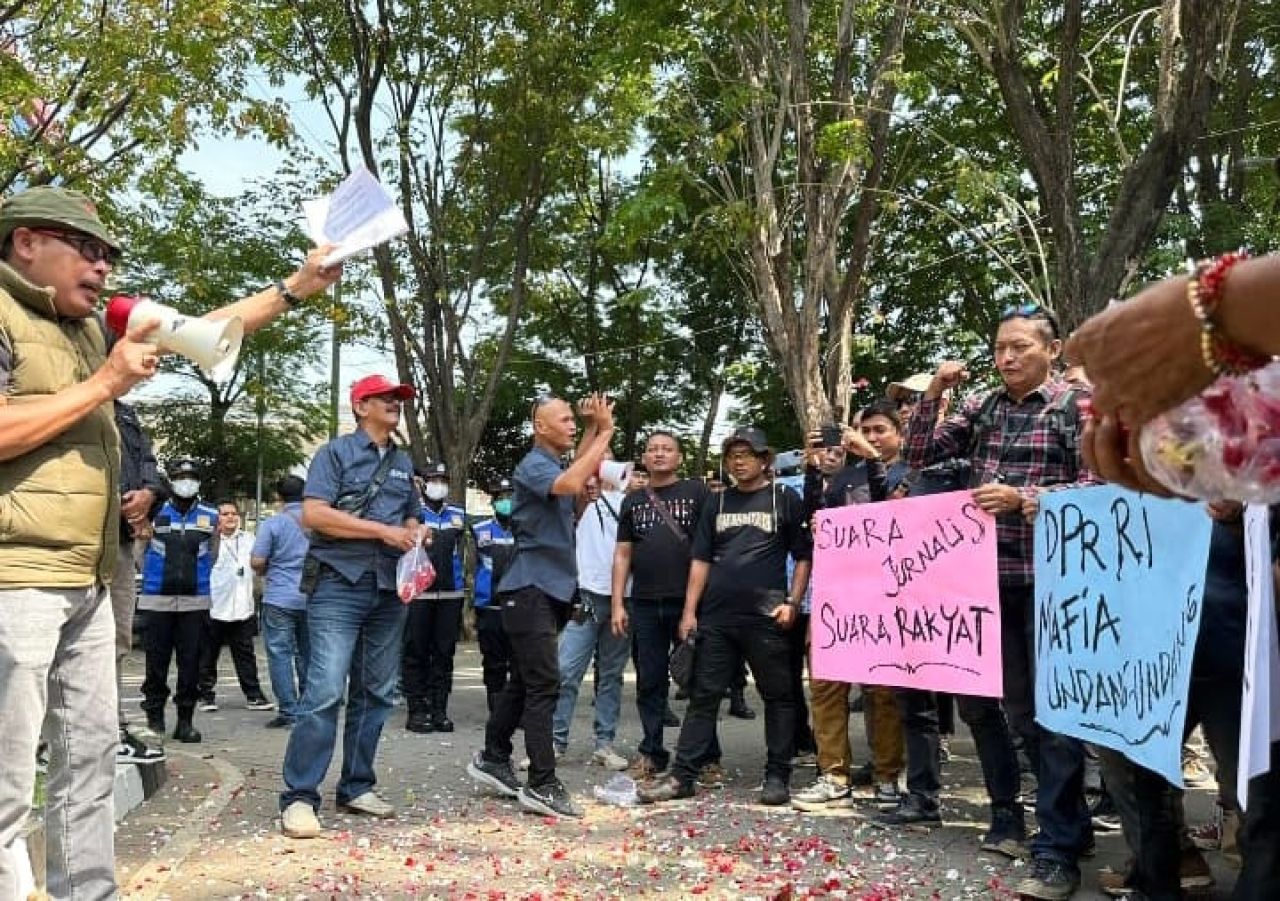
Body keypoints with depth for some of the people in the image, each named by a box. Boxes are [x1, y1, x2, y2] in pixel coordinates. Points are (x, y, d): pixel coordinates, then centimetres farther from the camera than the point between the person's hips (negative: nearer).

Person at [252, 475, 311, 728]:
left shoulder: (272, 523, -9)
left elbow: (257, 562, -11)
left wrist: (265, 572, 10)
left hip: (280, 599, -4)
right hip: (312, 599, 4)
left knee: (280, 654, 1)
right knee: (307, 654, 12)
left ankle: (288, 711, -2)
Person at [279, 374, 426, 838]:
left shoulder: (404, 462, 17)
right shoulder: (336, 452, -1)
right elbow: (313, 514, -13)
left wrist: (417, 532, 3)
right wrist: (382, 531, -16)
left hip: (390, 589, 7)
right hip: (340, 584, -6)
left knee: (376, 693, 9)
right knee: (325, 691, -12)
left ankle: (356, 787, 20)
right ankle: (299, 796, -4)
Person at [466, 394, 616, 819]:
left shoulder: (554, 463, 15)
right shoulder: (533, 465, -13)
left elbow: (576, 473, 37)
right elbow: (570, 484, -33)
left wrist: (594, 429, 23)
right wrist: (605, 434, -24)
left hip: (549, 589, 10)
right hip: (530, 589, -10)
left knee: (524, 681, 16)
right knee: (543, 684, -11)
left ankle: (493, 760, 28)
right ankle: (542, 785, -8)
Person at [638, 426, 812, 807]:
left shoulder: (785, 499, 4)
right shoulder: (717, 503, 14)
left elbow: (804, 556, 4)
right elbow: (701, 560, 13)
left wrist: (792, 602, -7)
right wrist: (690, 611, 6)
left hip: (766, 618, -3)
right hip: (716, 617, 3)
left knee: (777, 696, 5)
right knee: (703, 696, 5)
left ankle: (777, 777, 16)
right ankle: (682, 775, 10)